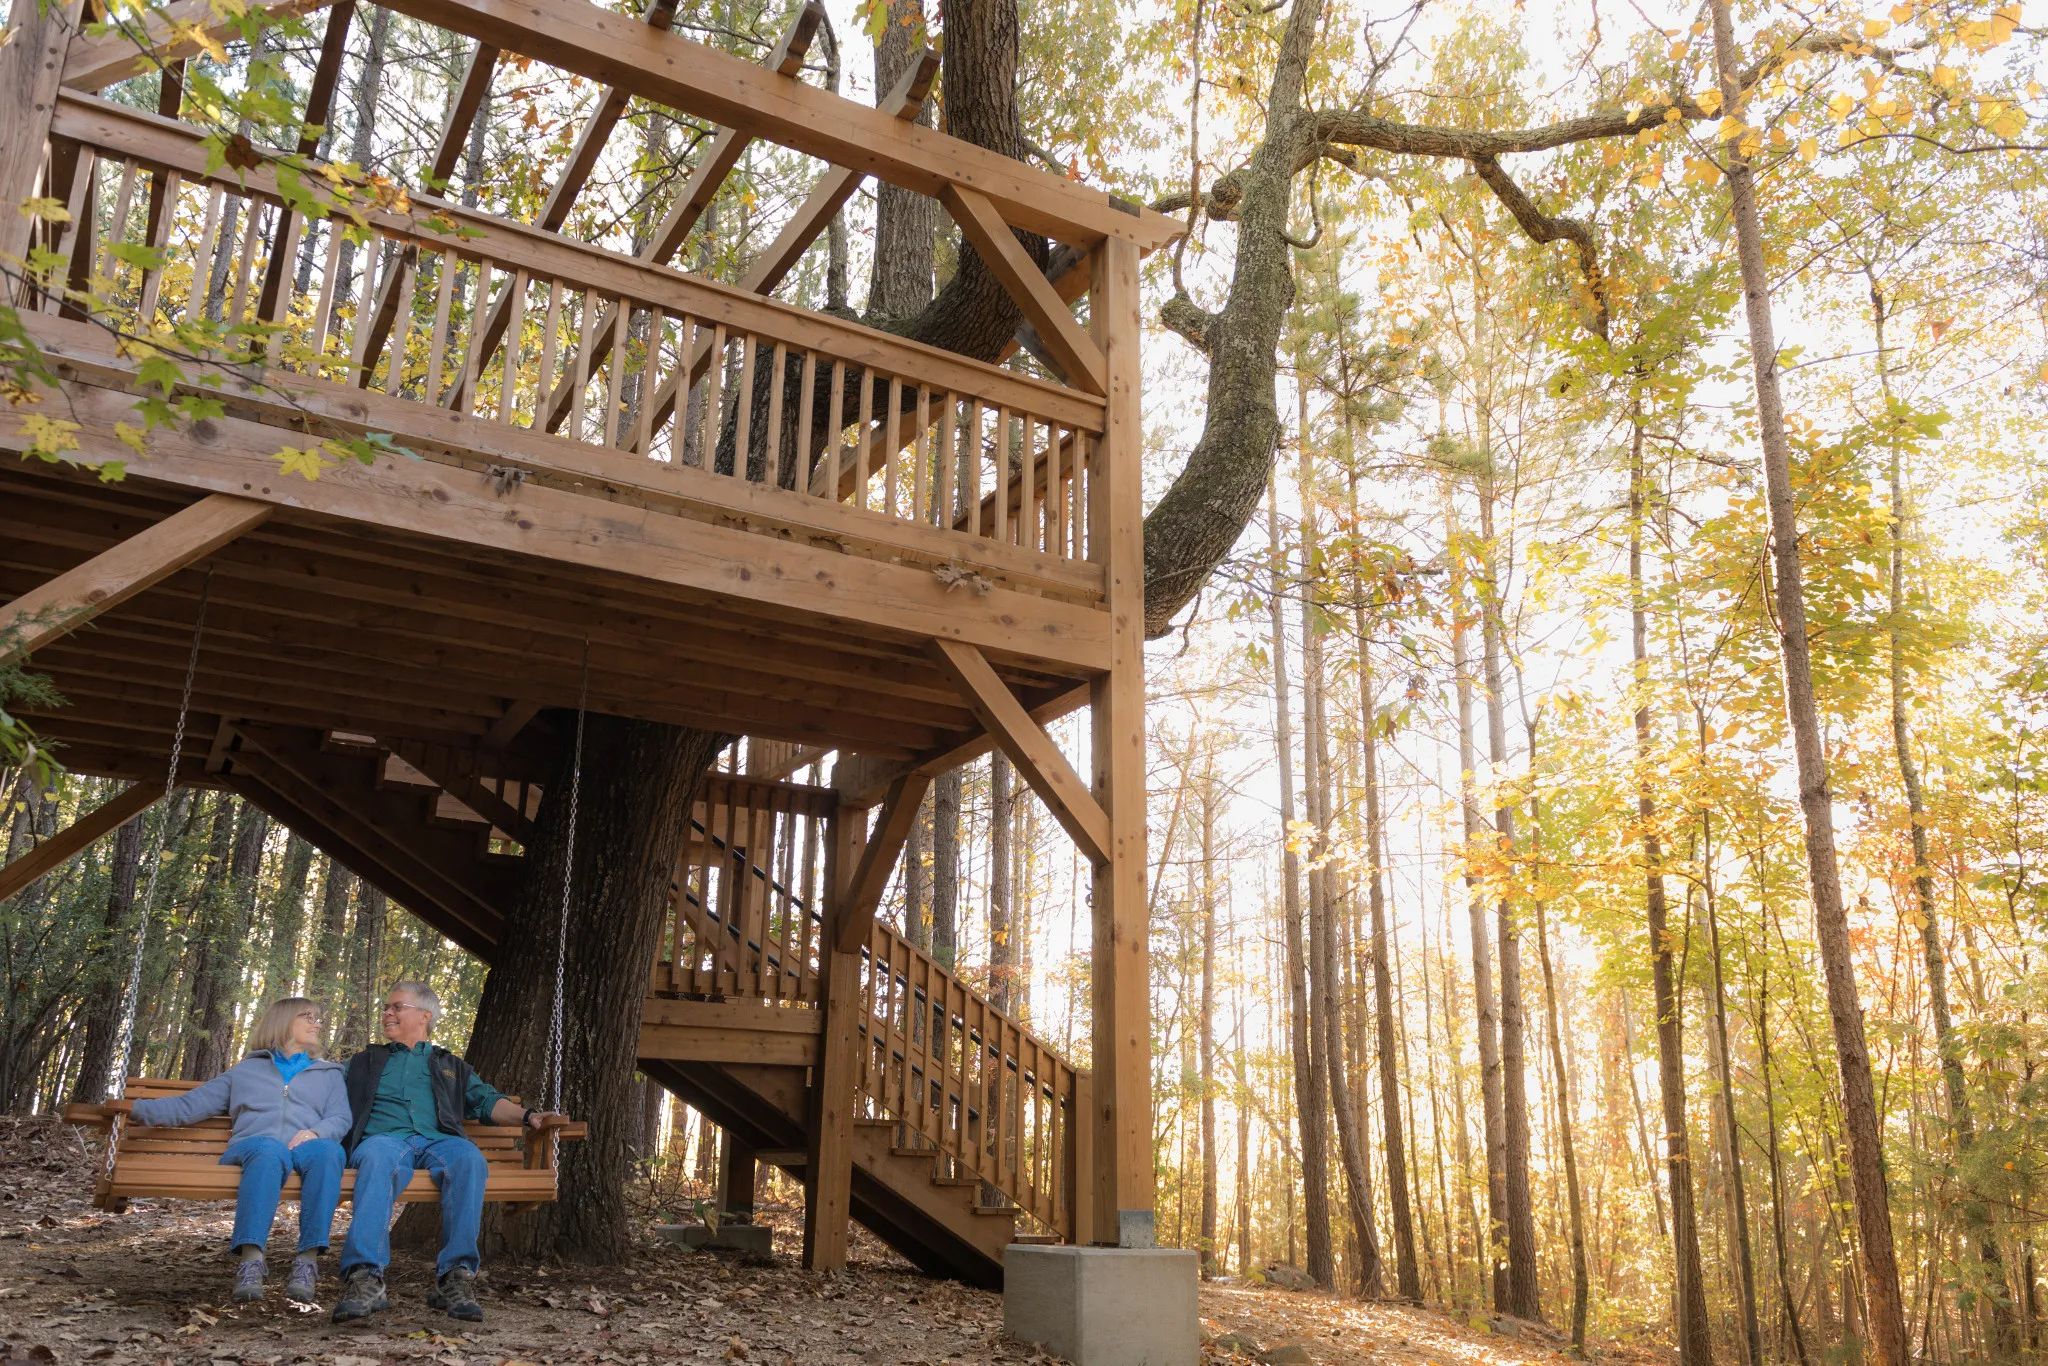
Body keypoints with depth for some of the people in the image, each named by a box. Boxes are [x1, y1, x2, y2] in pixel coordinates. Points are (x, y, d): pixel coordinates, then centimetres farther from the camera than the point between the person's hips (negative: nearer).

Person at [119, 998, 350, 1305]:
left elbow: (340, 1119, 14)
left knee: (326, 1150, -38)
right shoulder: (246, 1070, 32)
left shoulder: (328, 1073, 31)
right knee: (269, 1149, -40)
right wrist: (135, 1107, 13)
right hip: (253, 1149, 0)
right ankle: (250, 1262, -48)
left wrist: (315, 1133, -9)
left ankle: (308, 1261, -42)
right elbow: (190, 1105, 25)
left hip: (306, 1148, 0)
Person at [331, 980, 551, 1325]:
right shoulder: (365, 1062, 34)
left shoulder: (451, 1066, 33)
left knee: (469, 1158, -36)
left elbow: (487, 1100, 22)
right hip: (384, 1137, -1)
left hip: (437, 1139, 1)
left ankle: (455, 1275, -41)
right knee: (377, 1159, -40)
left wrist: (527, 1116, 5)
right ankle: (364, 1277, -52)